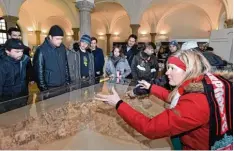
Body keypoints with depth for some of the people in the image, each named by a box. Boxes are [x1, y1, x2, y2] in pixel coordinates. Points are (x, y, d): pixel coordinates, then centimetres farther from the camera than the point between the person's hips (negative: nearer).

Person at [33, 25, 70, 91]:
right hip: (50, 88, -5)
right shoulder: (41, 50, -14)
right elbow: (39, 72, -11)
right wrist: (43, 88, -9)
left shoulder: (62, 48, 2)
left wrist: (67, 81, 8)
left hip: (63, 86, 5)